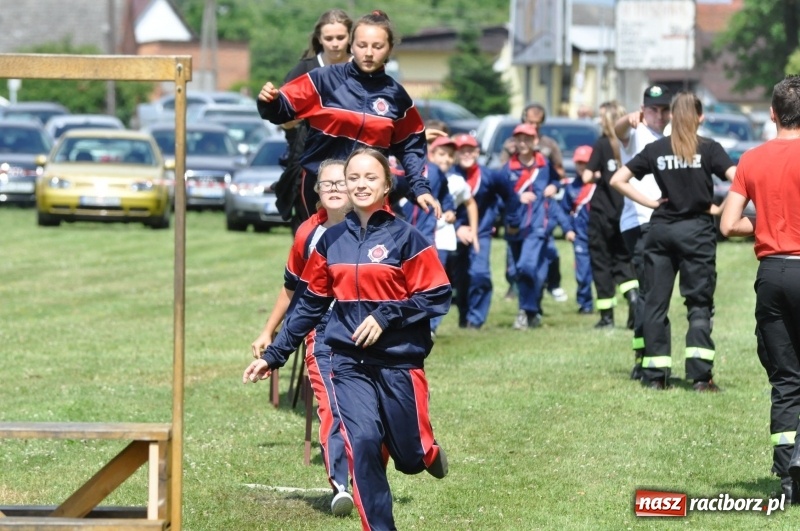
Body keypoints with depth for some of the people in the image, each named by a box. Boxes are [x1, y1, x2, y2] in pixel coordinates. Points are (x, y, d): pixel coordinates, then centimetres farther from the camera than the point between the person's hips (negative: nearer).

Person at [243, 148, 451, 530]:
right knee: (362, 441, -18)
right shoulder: (332, 240, 7)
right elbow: (309, 304, 13)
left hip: (400, 363, -2)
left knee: (409, 457, 6)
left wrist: (385, 317, -18)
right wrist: (274, 355, 10)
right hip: (350, 365, 2)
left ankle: (428, 452, 44)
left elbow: (437, 297, -8)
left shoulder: (405, 237, -5)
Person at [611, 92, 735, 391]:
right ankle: (700, 375, -8)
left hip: (660, 230, 2)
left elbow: (617, 180, 3)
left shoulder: (656, 150, 5)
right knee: (699, 304, 2)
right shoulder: (708, 149, -3)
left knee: (656, 303, 8)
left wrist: (649, 202, 5)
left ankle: (655, 375, 6)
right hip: (697, 231, -2)